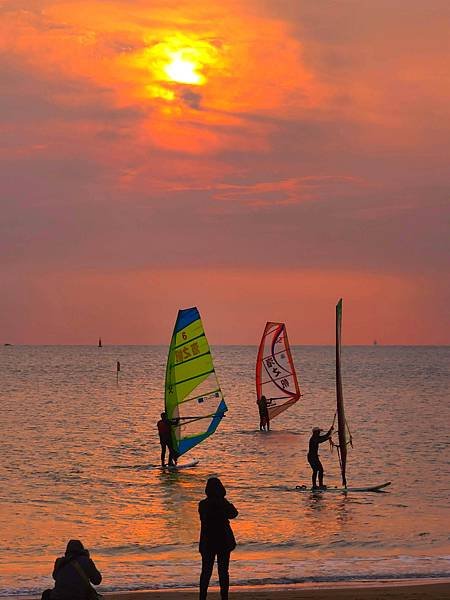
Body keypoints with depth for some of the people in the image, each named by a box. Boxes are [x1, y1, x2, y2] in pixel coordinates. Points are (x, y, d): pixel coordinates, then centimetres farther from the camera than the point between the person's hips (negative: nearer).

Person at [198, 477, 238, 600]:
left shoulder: (203, 505, -8)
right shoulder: (224, 503, -11)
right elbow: (233, 514, 4)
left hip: (207, 543, 1)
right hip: (224, 542, -1)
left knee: (206, 572, 9)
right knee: (223, 572, 7)